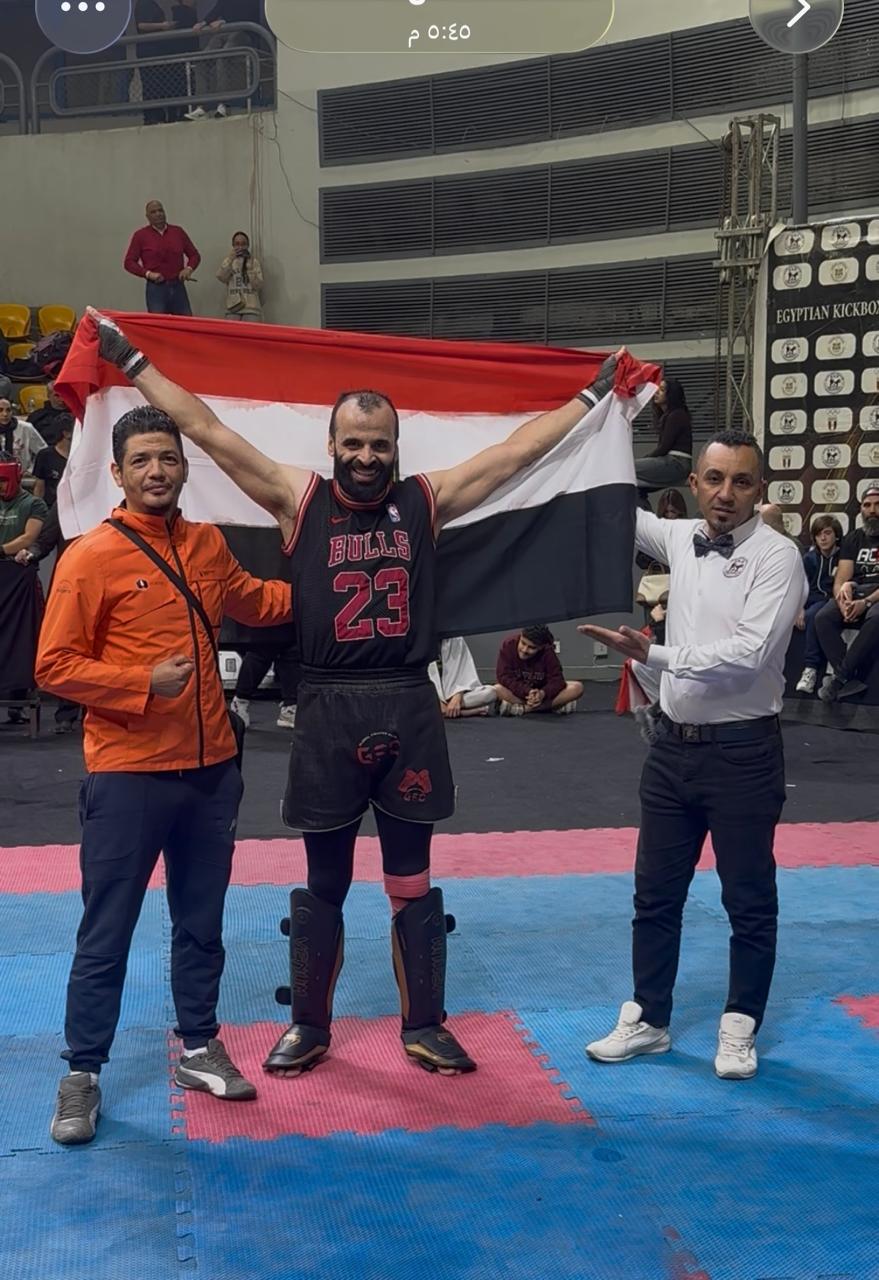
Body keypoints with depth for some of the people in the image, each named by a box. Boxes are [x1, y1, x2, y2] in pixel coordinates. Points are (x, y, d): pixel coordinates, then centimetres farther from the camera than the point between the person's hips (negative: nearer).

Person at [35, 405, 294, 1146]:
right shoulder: (90, 557, -12)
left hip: (211, 769, 6)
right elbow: (54, 666, -13)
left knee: (202, 923, 17)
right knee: (106, 935, 3)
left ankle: (198, 1049, 32)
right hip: (127, 777, -5)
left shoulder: (208, 546, 6)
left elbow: (253, 602, 27)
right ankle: (83, 1076, 16)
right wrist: (143, 683, -23)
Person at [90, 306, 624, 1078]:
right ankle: (310, 1026, 27)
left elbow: (519, 450, 10)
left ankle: (424, 1027, 24)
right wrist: (133, 363, 0)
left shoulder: (428, 500, 5)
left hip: (408, 708, 1)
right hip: (328, 710, -1)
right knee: (324, 884, 11)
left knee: (412, 882, 11)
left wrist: (591, 396, 14)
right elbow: (207, 431, 0)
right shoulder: (298, 499, 1)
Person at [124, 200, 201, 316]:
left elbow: (194, 254, 17)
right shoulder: (140, 235, 4)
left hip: (178, 287, 2)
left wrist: (189, 268, -3)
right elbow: (129, 262, 2)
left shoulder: (178, 232, 11)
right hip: (156, 288, -2)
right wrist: (148, 274, -11)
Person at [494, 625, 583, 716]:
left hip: (540, 693, 2)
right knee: (497, 689, -38)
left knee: (577, 687, -22)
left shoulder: (547, 652, -16)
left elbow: (557, 679, -18)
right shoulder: (508, 645, -20)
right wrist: (527, 692, -35)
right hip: (516, 693, -2)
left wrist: (543, 693, -38)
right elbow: (504, 677, -23)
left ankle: (522, 708, -25)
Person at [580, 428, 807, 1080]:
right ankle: (648, 1019, 29)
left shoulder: (777, 557, -14)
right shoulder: (682, 539, 5)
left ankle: (740, 1027, 24)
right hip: (674, 744, 6)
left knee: (750, 899, 8)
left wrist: (654, 653, -27)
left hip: (743, 752, -6)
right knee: (656, 892, 14)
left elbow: (750, 654, -24)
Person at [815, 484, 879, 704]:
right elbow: (840, 581, 8)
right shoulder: (853, 539, 17)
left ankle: (842, 676, -30)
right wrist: (843, 601, -15)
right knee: (823, 618, -25)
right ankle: (852, 680, -31)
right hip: (855, 594, 5)